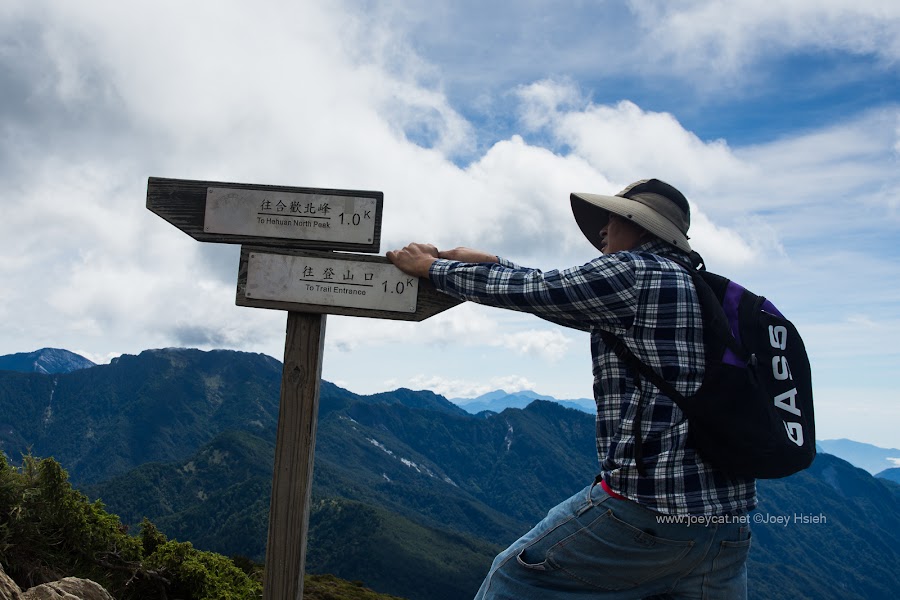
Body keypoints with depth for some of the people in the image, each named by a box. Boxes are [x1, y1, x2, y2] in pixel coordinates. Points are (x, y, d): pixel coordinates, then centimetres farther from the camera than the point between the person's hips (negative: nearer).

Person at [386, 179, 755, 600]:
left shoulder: (633, 271, -8)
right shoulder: (705, 292, 18)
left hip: (644, 512, -8)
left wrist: (430, 266, 12)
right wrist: (492, 263, 26)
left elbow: (525, 291, -1)